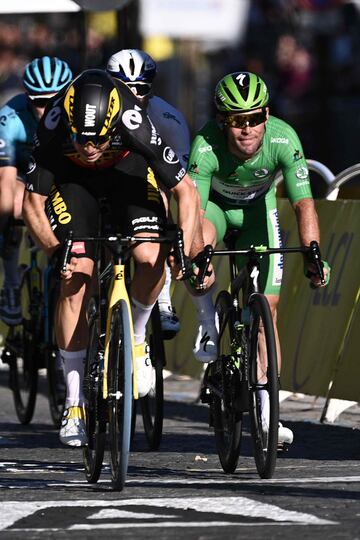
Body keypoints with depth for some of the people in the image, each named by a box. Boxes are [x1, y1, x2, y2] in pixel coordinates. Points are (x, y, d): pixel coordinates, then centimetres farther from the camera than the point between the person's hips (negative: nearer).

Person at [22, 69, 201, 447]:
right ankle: (74, 401, -3)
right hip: (72, 178, 0)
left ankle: (136, 336, 7)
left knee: (151, 258, -24)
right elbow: (32, 202, -22)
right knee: (75, 280, -11)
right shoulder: (53, 128, -35)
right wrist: (54, 250, -37)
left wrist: (184, 251, -38)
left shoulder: (136, 127, -38)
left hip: (128, 171, 0)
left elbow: (186, 191, -28)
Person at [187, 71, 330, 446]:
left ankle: (266, 412, -1)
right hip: (214, 205, -2)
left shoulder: (283, 140, -32)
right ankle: (208, 324, -12)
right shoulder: (206, 147, -35)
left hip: (258, 210, 2)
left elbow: (303, 203, -33)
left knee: (267, 307, -6)